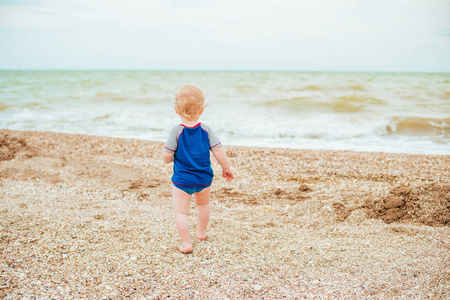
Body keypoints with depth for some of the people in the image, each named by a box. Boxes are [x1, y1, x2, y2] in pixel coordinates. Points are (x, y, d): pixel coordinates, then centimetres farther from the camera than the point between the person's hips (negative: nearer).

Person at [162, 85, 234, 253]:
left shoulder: (176, 132, -15)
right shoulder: (205, 130, -7)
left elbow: (166, 157, -15)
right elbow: (218, 151, -7)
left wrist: (170, 159, 9)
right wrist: (226, 168, 7)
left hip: (182, 180, -4)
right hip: (204, 178, 5)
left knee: (181, 212, 3)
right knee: (203, 204, 27)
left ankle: (186, 243, 0)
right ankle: (201, 232, 44)